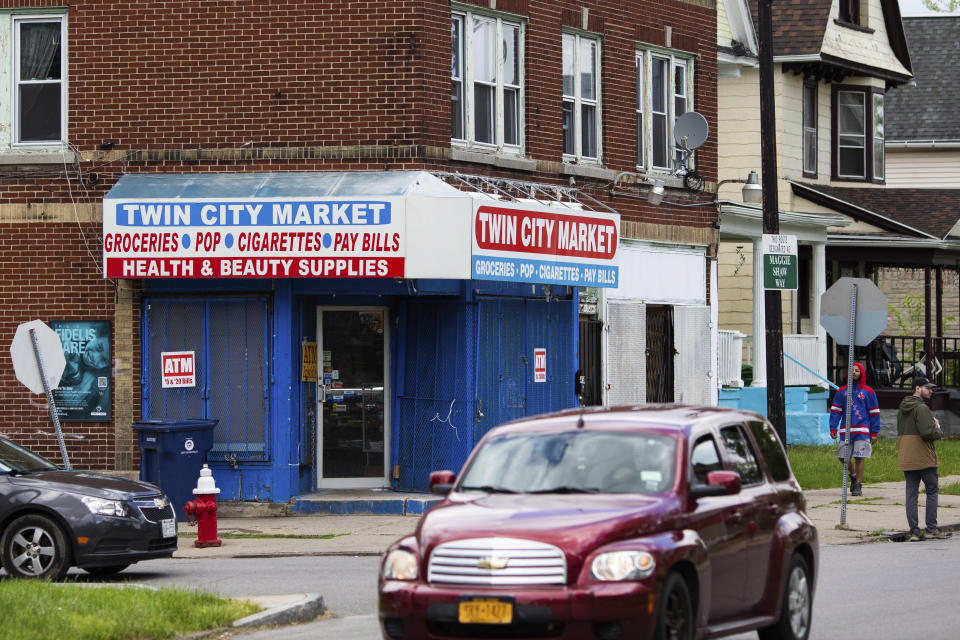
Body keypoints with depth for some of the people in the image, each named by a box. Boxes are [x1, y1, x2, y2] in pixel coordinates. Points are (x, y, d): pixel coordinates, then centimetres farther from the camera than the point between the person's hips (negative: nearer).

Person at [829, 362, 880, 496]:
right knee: (843, 457, 2)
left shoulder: (868, 392, 5)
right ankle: (853, 475, 30)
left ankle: (858, 486, 2)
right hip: (846, 431, 3)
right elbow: (835, 411, 9)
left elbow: (874, 413, 5)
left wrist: (874, 433, -1)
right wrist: (833, 428, -3)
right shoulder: (841, 392, 11)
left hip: (862, 432, -3)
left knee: (859, 458, -6)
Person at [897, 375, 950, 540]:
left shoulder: (902, 409, 16)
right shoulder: (921, 408, -14)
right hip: (923, 457, -8)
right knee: (932, 491, 2)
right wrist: (939, 431, -1)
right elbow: (927, 432, -23)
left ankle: (914, 530, 3)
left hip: (905, 458, 8)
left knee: (911, 493, 5)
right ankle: (931, 528, 0)